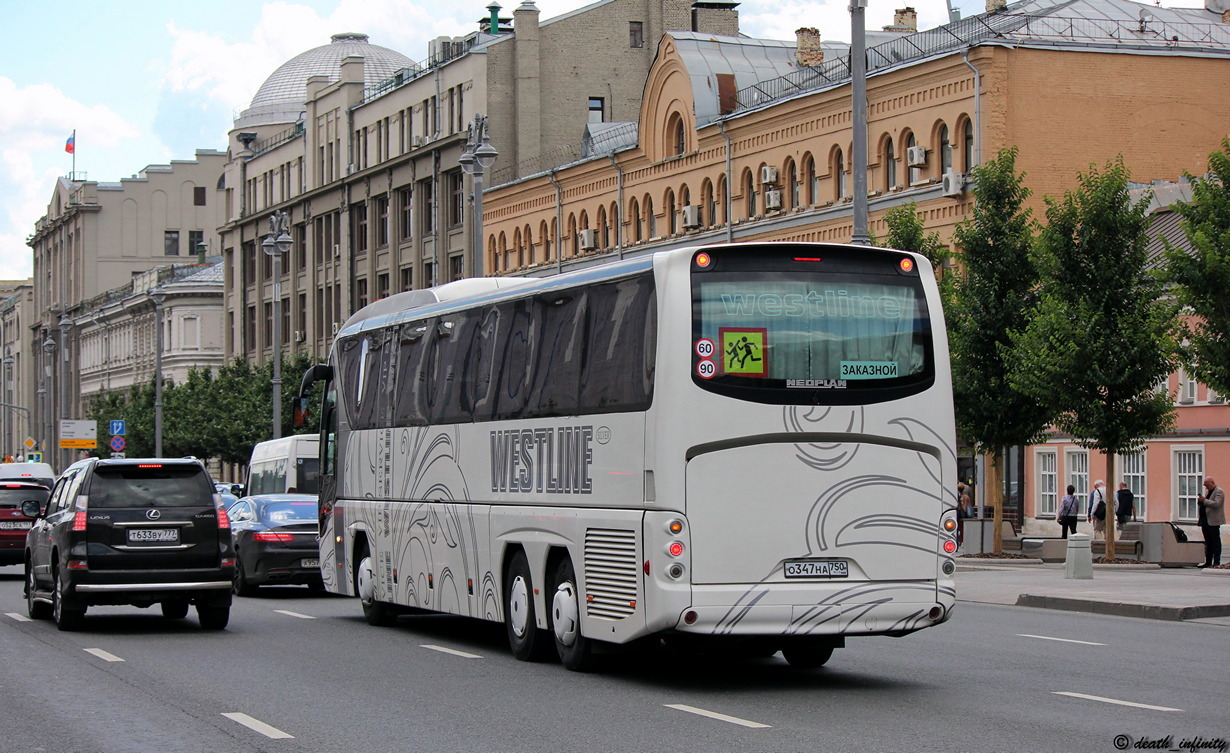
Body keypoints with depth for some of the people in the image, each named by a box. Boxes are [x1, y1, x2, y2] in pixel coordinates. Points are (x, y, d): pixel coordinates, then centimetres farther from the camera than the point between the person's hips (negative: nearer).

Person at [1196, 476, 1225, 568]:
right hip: (1205, 521, 9)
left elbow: (1216, 504, -20)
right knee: (1208, 542, 11)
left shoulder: (1219, 491, -8)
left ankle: (1216, 562, -4)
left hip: (1213, 522, -9)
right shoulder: (1207, 492, 20)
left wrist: (1204, 500, -20)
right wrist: (1200, 501, 8)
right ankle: (1208, 562, 14)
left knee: (1215, 542, -5)